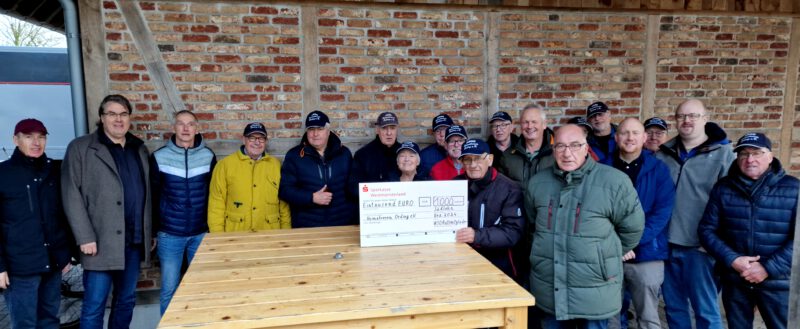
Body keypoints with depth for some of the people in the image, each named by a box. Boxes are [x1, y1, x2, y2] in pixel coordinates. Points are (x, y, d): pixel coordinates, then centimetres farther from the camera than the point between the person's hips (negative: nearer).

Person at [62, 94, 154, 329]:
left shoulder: (140, 149, 13)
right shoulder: (80, 148, -3)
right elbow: (71, 195, -8)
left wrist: (151, 232, 13)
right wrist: (85, 237, -14)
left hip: (134, 240, 5)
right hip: (101, 242, -5)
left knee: (126, 300, 15)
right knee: (94, 307, 0)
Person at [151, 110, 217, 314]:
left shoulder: (208, 156, 0)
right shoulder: (159, 157, -2)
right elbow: (152, 197, 3)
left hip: (201, 234, 1)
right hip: (169, 235, -1)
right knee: (169, 290, 6)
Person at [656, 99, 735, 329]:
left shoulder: (722, 153, -3)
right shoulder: (664, 153, 7)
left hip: (701, 245, -4)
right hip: (666, 243, 4)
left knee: (705, 309, 6)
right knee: (673, 306, 16)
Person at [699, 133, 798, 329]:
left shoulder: (793, 188, -3)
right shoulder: (723, 188, 1)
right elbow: (707, 230, 0)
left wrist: (769, 268, -16)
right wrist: (732, 260, -14)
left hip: (777, 281, -2)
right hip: (733, 280, 2)